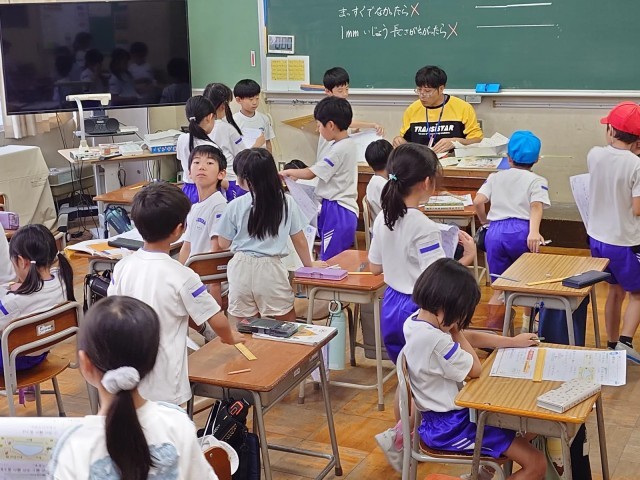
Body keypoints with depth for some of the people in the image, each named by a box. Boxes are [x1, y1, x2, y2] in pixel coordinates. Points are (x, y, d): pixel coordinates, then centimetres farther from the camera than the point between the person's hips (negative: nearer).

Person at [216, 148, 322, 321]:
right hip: (271, 268, 0)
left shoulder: (235, 206, -6)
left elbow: (223, 243, 4)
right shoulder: (287, 202, -3)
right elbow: (299, 240, 4)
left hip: (241, 269, 1)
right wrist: (309, 265, 19)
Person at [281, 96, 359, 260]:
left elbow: (310, 173, -13)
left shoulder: (340, 149, -18)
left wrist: (288, 172, 4)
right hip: (344, 209, 10)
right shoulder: (348, 144, 12)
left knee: (328, 260, -7)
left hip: (337, 211, -10)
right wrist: (297, 174, 12)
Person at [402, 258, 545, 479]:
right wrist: (455, 331, -7)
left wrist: (513, 341, 15)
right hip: (448, 427, -10)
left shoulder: (416, 320, -1)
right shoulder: (435, 340, -31)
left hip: (441, 415, 10)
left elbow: (465, 337, 13)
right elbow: (476, 369, -14)